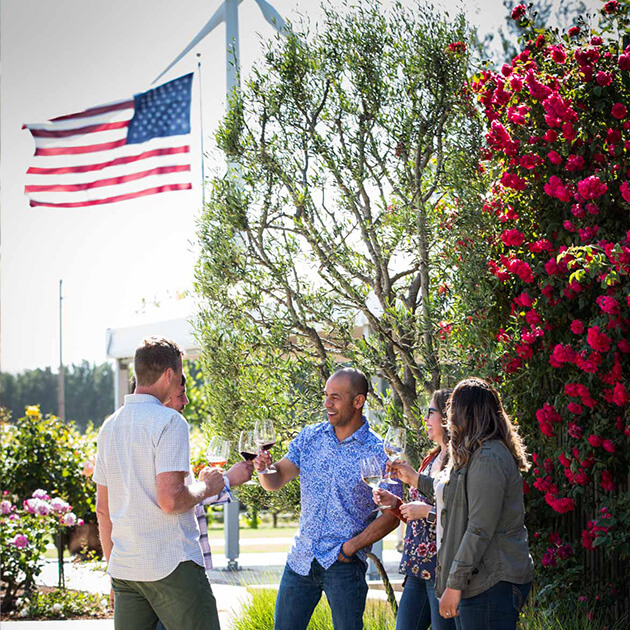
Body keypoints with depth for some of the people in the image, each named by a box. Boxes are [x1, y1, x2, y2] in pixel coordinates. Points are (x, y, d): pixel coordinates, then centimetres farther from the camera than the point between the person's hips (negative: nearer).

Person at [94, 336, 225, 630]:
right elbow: (170, 500, -20)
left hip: (124, 569, 7)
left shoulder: (110, 425, 13)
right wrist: (205, 487, -2)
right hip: (172, 566, -7)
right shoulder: (169, 421, -11)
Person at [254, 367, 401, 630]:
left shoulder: (378, 453, -7)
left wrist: (350, 548, -13)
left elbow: (391, 516, -6)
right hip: (301, 558, 4)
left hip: (344, 564, -4)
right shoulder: (309, 436, 7)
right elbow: (276, 480, 3)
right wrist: (264, 469, -19)